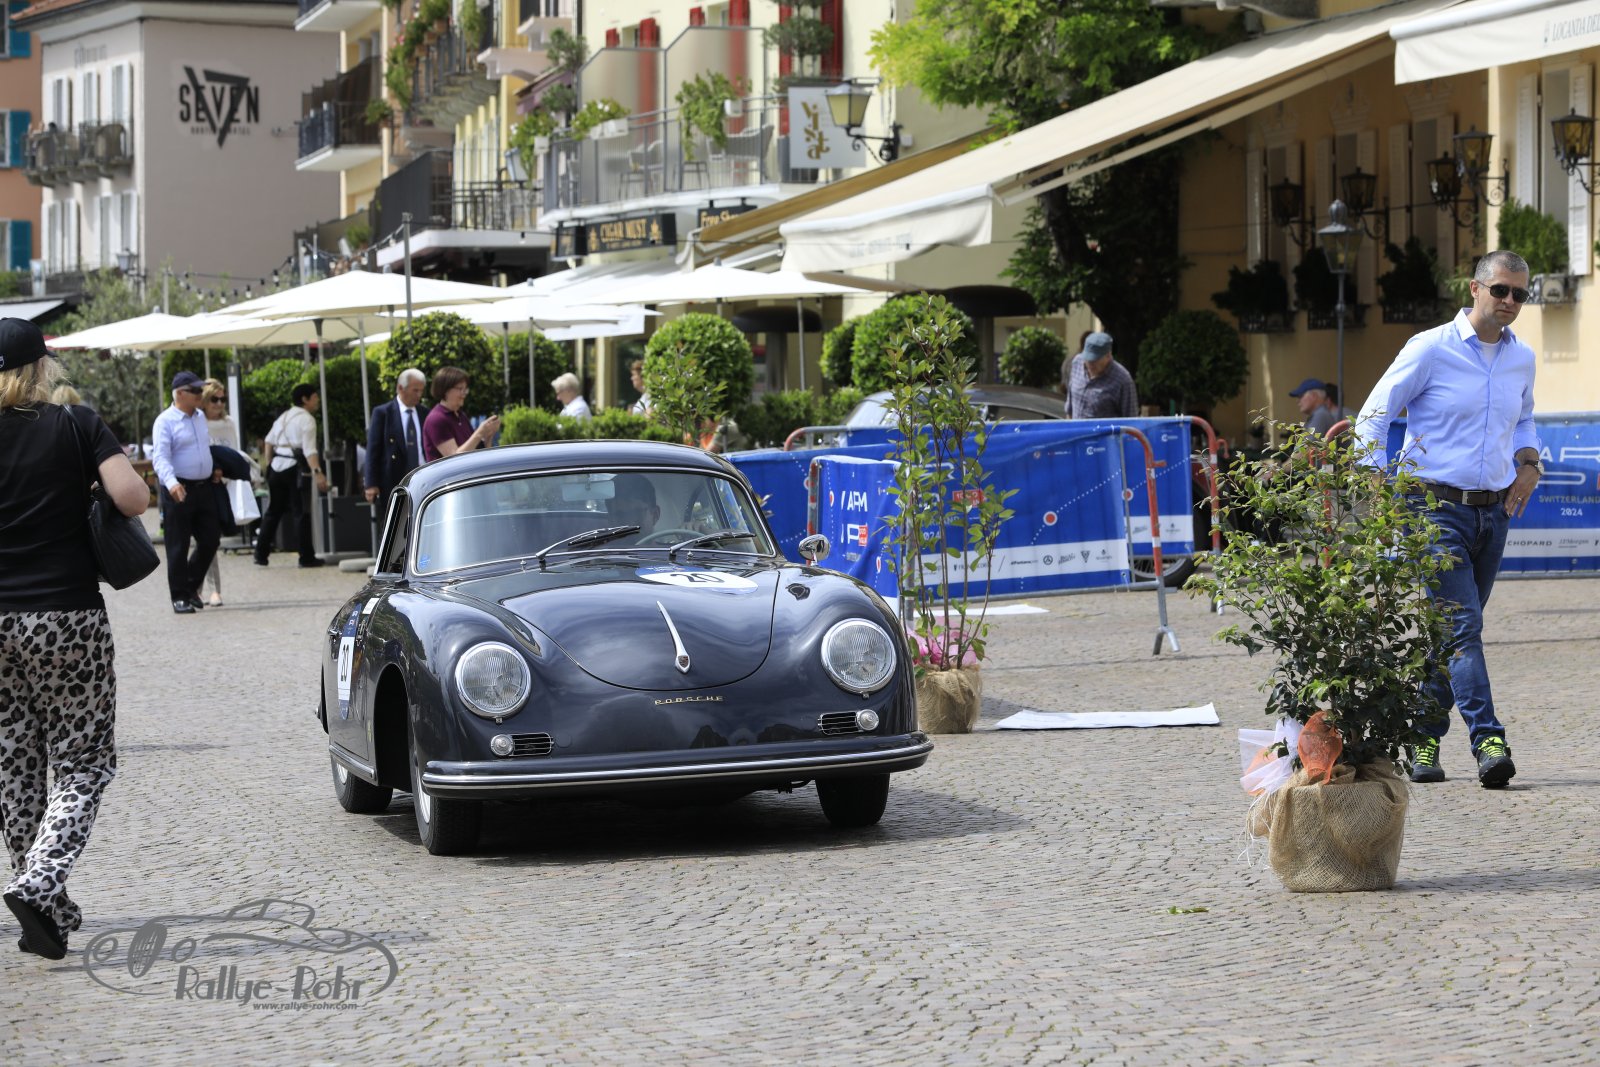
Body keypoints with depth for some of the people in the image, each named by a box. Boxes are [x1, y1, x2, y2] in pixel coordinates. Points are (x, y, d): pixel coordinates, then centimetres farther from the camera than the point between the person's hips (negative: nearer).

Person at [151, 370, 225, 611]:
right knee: (178, 546, -1)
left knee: (210, 540, 8)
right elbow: (160, 457, -21)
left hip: (204, 488, 7)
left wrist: (215, 468, 16)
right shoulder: (165, 421, -10)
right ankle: (180, 597, 6)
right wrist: (171, 482, -36)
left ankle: (191, 585, 26)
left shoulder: (200, 417, 14)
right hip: (179, 490, -7)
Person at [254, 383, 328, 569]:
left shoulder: (284, 416, 16)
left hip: (276, 466, 7)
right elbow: (309, 450, -20)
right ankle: (306, 557, -3)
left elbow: (269, 441, 18)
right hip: (294, 468, -7)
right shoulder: (307, 419, -9)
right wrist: (317, 472, -28)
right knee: (300, 512, -4)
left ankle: (260, 554, 17)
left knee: (274, 511, 15)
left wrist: (268, 464, 26)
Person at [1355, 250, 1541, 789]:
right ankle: (1488, 742, -20)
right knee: (1462, 625, -14)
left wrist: (1529, 461, 9)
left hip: (1493, 511, 6)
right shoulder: (1431, 349, -7)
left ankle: (1425, 739, 19)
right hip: (1439, 507, -6)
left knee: (1453, 630, 10)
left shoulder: (1522, 358, 10)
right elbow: (1373, 417, -2)